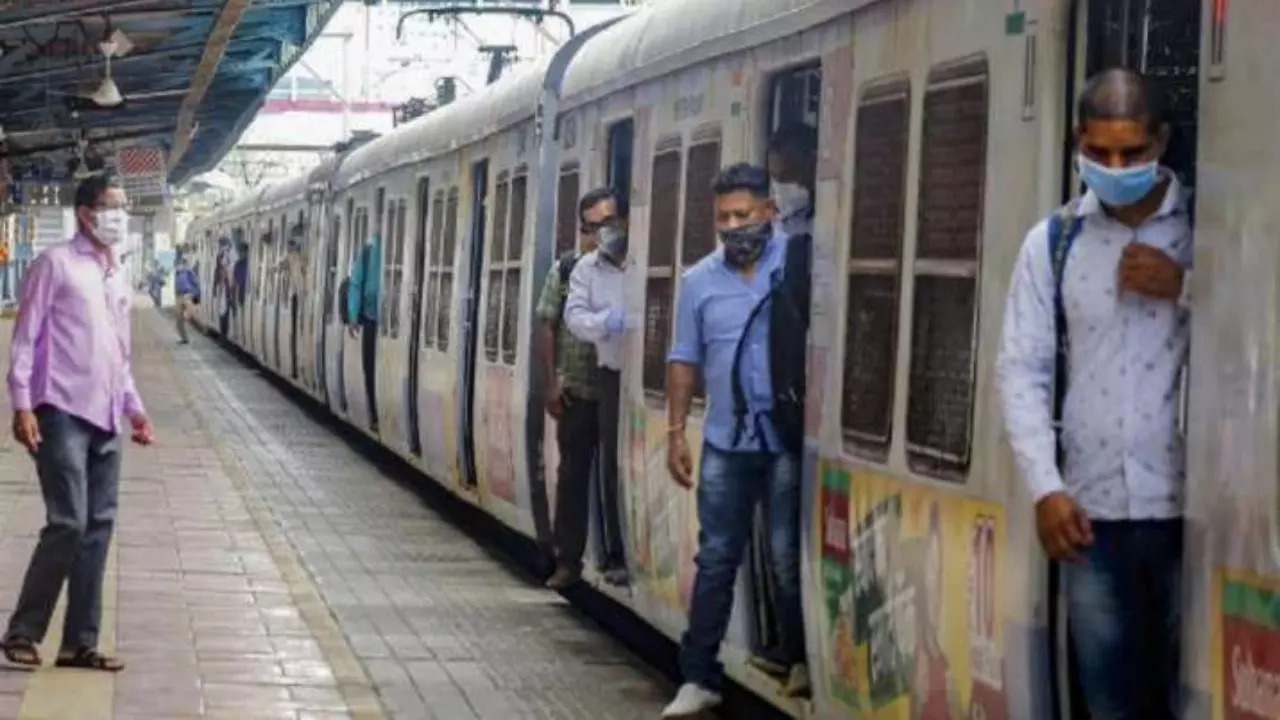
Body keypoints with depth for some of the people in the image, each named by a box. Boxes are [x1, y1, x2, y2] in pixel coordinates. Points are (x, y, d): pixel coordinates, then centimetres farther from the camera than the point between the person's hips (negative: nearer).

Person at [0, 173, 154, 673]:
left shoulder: (118, 278, 17)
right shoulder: (57, 264, -4)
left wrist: (134, 407, 18)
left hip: (105, 419, 7)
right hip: (63, 412, -7)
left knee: (98, 528, 5)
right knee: (68, 523, -11)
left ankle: (80, 643, 10)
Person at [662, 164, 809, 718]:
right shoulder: (699, 281, 5)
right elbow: (685, 360, 10)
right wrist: (675, 432, 7)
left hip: (788, 438, -3)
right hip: (725, 442, 3)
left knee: (788, 558, 6)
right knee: (716, 559, 6)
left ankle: (800, 661, 25)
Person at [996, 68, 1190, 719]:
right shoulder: (1051, 242, 7)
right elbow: (1021, 370, 5)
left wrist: (1185, 290, -15)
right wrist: (1045, 488, -5)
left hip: (1193, 509, -2)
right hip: (1092, 511, 2)